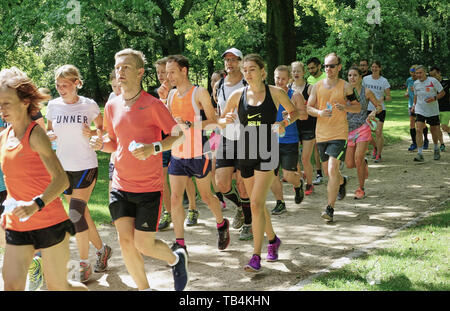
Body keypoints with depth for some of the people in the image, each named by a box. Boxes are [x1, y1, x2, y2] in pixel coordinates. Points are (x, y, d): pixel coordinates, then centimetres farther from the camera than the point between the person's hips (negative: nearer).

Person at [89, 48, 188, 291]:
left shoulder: (152, 104, -11)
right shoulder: (111, 106, 5)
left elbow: (177, 135, -9)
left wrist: (153, 148, -25)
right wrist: (101, 144, -5)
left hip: (149, 188, -5)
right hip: (120, 186, 5)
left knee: (144, 244, -4)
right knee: (125, 241, 1)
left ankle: (176, 259, 29)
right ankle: (144, 289, 21)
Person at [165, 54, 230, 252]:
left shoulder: (200, 93, -9)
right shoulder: (172, 95, 9)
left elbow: (213, 122, -12)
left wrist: (189, 124, -24)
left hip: (198, 155, -5)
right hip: (177, 155, 5)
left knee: (206, 196, 9)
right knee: (175, 198, -1)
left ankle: (222, 224, 36)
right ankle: (179, 243, 6)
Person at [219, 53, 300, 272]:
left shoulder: (275, 93, -2)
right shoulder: (238, 95, 4)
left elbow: (294, 112, 13)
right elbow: (220, 120, 12)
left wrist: (285, 122, -8)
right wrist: (227, 120, -12)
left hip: (267, 154, -4)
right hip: (245, 153, 4)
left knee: (257, 204, -14)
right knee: (257, 204, 14)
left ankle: (256, 256, -9)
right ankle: (273, 239, 39)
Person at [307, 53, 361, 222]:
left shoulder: (345, 87, -1)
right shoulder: (317, 86, 6)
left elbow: (358, 107, 5)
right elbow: (309, 107, 7)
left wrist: (345, 107, -15)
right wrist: (319, 112, -13)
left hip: (339, 134, -4)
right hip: (321, 133, 4)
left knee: (332, 170, -15)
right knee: (328, 170, 17)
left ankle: (330, 208, -10)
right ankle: (342, 182, 51)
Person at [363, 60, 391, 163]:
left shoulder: (384, 81, -3)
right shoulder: (365, 79, 4)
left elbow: (389, 97, -4)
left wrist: (383, 98, -25)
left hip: (380, 109, -3)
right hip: (368, 109, 3)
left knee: (378, 133, -8)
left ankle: (378, 155, 6)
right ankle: (375, 147, 29)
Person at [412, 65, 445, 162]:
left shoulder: (433, 81, -10)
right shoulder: (416, 83, 2)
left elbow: (442, 93, -4)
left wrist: (434, 98, -20)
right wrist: (414, 105, 8)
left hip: (432, 111, -2)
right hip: (420, 111, 2)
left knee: (433, 131, 11)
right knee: (418, 130, -15)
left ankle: (436, 149, 38)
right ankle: (420, 154, -15)